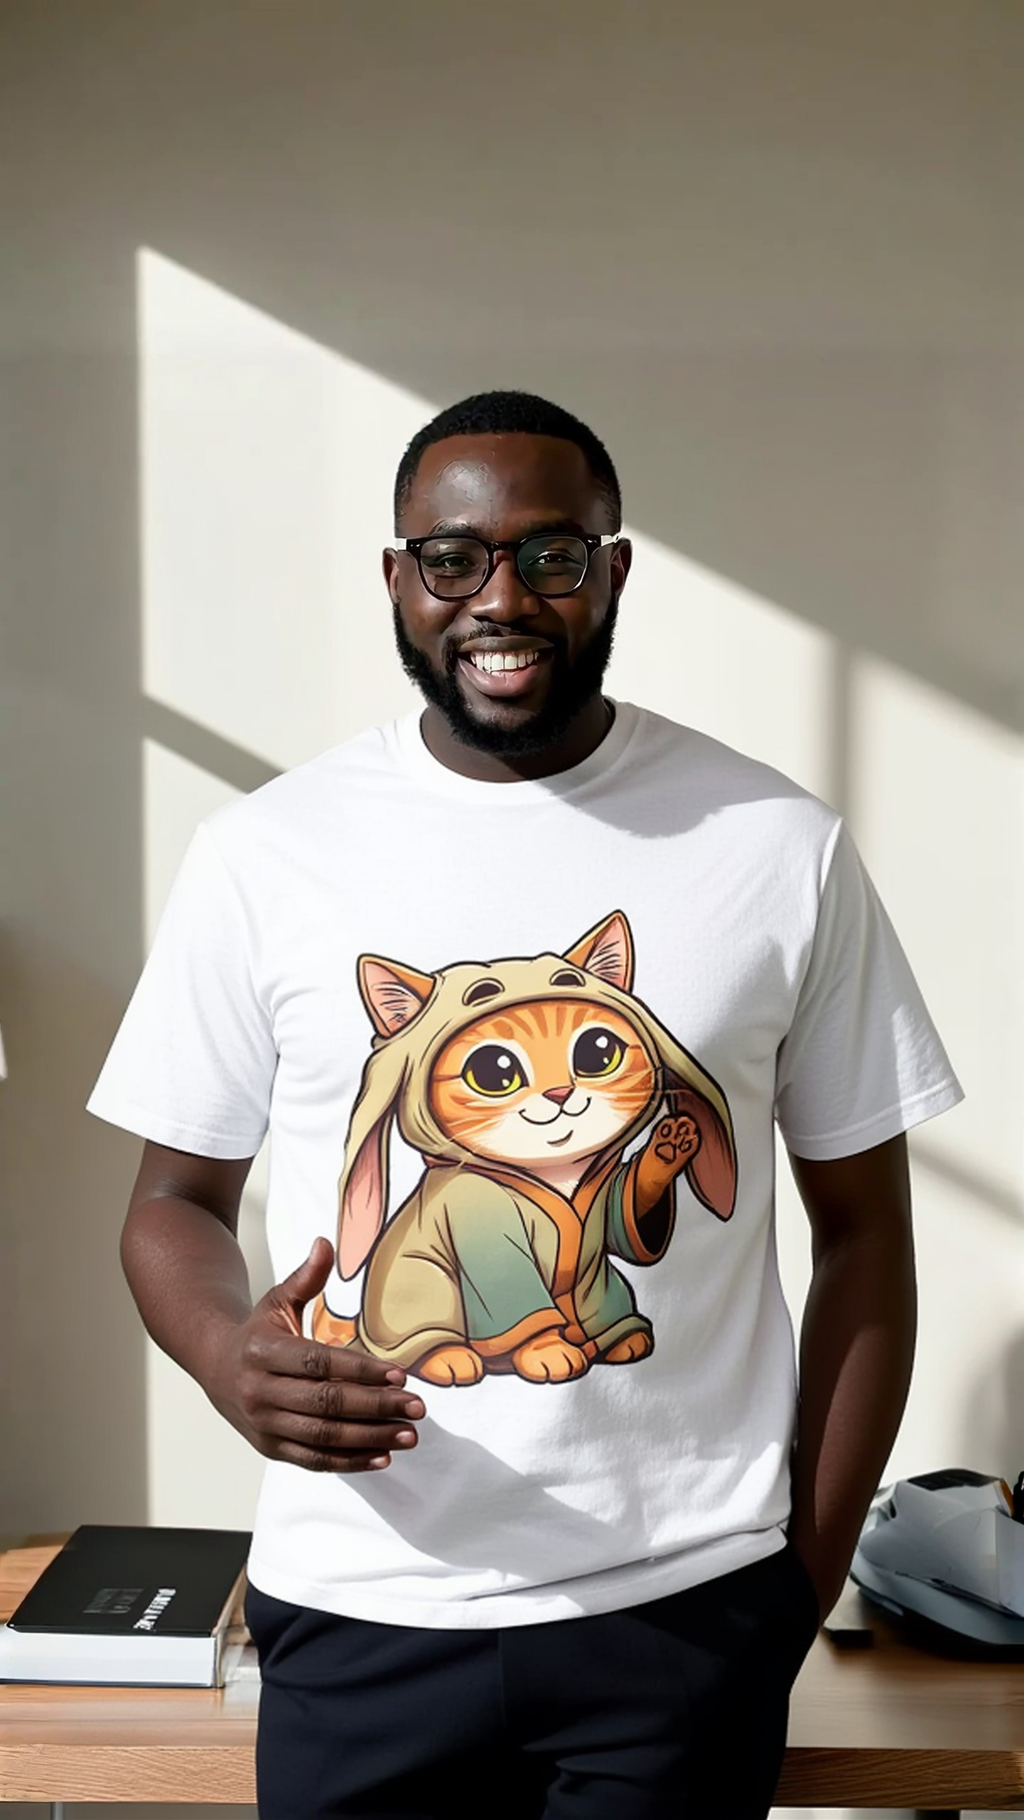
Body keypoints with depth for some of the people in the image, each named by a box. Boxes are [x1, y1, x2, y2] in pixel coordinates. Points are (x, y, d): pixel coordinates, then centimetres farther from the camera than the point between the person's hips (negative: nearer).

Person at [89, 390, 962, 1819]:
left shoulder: (782, 848, -4)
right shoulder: (264, 852, -3)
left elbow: (863, 1228, 2)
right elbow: (178, 1199, 5)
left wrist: (810, 1571, -2)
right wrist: (232, 1358, -16)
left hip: (685, 1609, 0)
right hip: (360, 1609, 1)